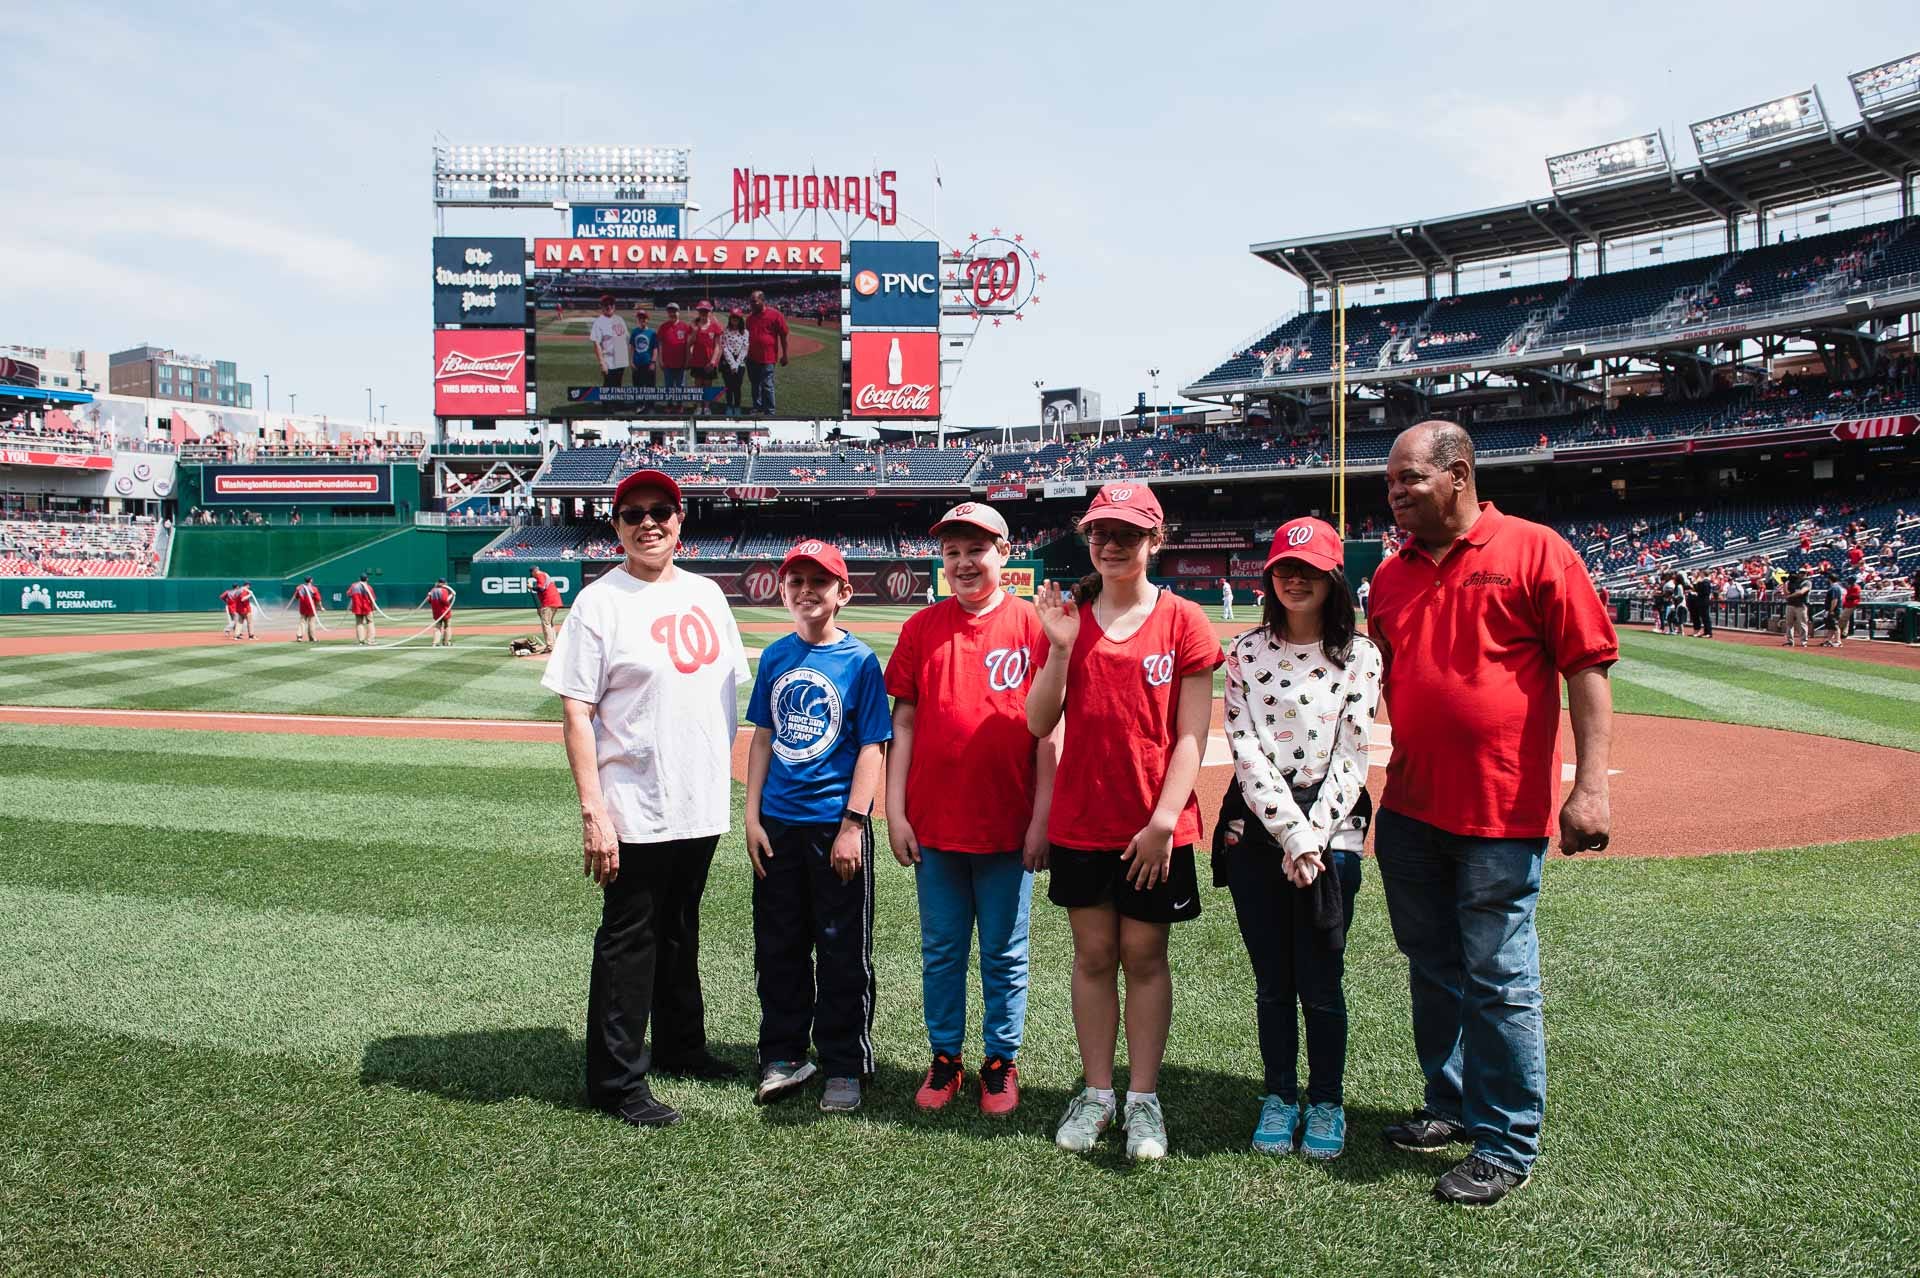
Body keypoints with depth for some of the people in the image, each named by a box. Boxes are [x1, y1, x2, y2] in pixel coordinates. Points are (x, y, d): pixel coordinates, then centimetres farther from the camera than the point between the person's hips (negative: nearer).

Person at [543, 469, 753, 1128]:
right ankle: (616, 1081, 16)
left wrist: (726, 777, 11)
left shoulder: (706, 594, 9)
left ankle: (681, 1045, 37)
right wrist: (593, 812, -19)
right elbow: (577, 713, -13)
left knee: (680, 931, 21)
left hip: (702, 803, 6)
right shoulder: (599, 601, -9)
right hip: (637, 812, -6)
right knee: (629, 940, 3)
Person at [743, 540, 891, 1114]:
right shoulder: (775, 656, 6)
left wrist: (853, 824, -13)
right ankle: (784, 1055, 29)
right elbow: (763, 738, 10)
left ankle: (843, 1066, 20)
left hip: (836, 825, -4)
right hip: (777, 824, 5)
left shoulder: (860, 660, -7)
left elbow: (871, 748, -8)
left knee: (842, 953, 5)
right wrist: (752, 816, 5)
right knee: (777, 948, 13)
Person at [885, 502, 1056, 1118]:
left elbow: (1050, 727, -4)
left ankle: (1001, 1060, 26)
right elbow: (903, 723, 6)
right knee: (941, 950, 13)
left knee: (1004, 954, 10)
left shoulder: (1033, 624, -3)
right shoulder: (921, 628, 4)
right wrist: (895, 811, 1)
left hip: (1008, 826, -2)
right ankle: (945, 1059, 28)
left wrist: (1043, 818, -7)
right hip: (934, 823, 2)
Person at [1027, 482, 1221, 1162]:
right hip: (1080, 822, 3)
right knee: (1093, 955, 10)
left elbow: (1190, 735, -6)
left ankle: (1143, 1099, 19)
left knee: (1144, 956, 7)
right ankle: (1097, 1094, 23)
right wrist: (1060, 648, -12)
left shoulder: (1183, 621, -4)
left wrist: (1164, 819, -14)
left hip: (1156, 828, -2)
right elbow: (1038, 724, -1)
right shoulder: (1069, 617, 4)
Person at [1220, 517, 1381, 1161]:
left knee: (1321, 982, 3)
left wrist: (1313, 835, -14)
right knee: (1272, 981, 10)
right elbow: (1244, 747, -4)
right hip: (1254, 825, 2)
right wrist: (1290, 831, -13)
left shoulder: (1360, 654, 1)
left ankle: (1326, 1103, 23)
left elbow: (1351, 753, -5)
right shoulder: (1246, 650, 4)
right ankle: (1279, 1097, 28)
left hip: (1330, 828, -1)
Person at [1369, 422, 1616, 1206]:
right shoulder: (1391, 574, 11)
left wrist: (1589, 785, -14)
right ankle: (1449, 1106, 33)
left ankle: (1507, 1143, 16)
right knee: (1432, 969, 17)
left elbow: (1588, 669, -9)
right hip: (1407, 809, 6)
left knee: (1498, 982, 1)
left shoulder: (1534, 551, -7)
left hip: (1501, 813, -6)